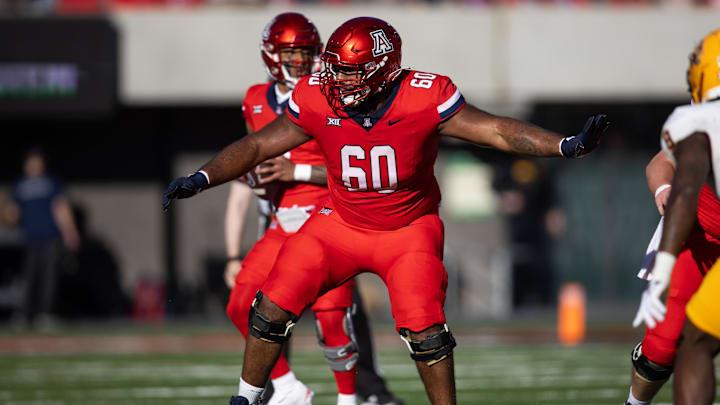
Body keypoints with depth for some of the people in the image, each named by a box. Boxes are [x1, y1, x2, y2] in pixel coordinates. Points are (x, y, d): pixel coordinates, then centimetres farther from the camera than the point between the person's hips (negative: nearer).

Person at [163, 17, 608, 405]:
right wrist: (201, 178, -15)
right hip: (341, 224, 3)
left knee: (424, 329, -18)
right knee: (273, 308, -4)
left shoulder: (424, 100, -24)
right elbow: (257, 146, -5)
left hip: (408, 228, -3)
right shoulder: (318, 101, -16)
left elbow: (498, 131, -24)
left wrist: (568, 146, -35)